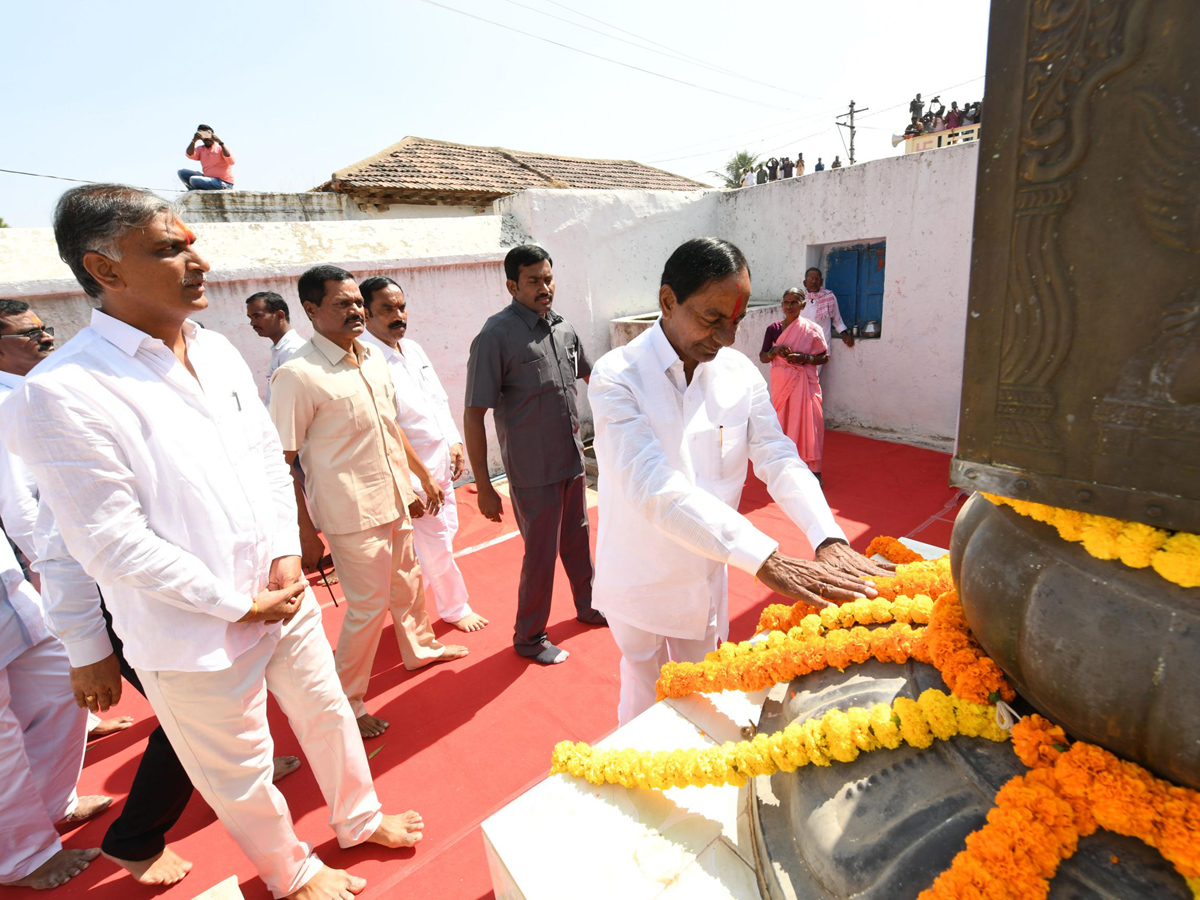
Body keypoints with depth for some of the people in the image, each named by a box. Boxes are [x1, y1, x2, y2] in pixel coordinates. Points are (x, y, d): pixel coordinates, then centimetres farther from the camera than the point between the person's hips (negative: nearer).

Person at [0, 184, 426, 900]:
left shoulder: (217, 350, 2)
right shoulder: (63, 393, -19)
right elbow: (112, 542, -19)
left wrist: (288, 555, -4)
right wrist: (237, 604, -14)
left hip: (285, 597, 6)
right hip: (196, 636, -6)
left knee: (329, 714, 23)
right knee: (241, 774, 18)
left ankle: (359, 819, 51)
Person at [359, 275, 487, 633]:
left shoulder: (413, 348, 6)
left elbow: (440, 399, 15)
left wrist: (455, 442, 5)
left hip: (441, 466, 9)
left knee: (445, 534, 20)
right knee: (437, 545, 7)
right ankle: (455, 609, 30)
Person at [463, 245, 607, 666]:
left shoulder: (564, 328, 4)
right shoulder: (497, 336, -16)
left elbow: (593, 375, 21)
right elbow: (473, 415, -16)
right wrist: (484, 488, -17)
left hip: (572, 460, 6)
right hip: (533, 471, -6)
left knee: (577, 538, 21)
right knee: (541, 553, 5)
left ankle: (589, 607, 44)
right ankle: (529, 638, 27)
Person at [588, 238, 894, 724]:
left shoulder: (740, 373, -5)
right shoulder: (617, 377, -22)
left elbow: (779, 459, -7)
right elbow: (655, 488, -33)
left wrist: (830, 540, -26)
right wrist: (766, 560, -41)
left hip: (707, 575, 4)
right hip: (641, 579, -4)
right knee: (646, 696, 17)